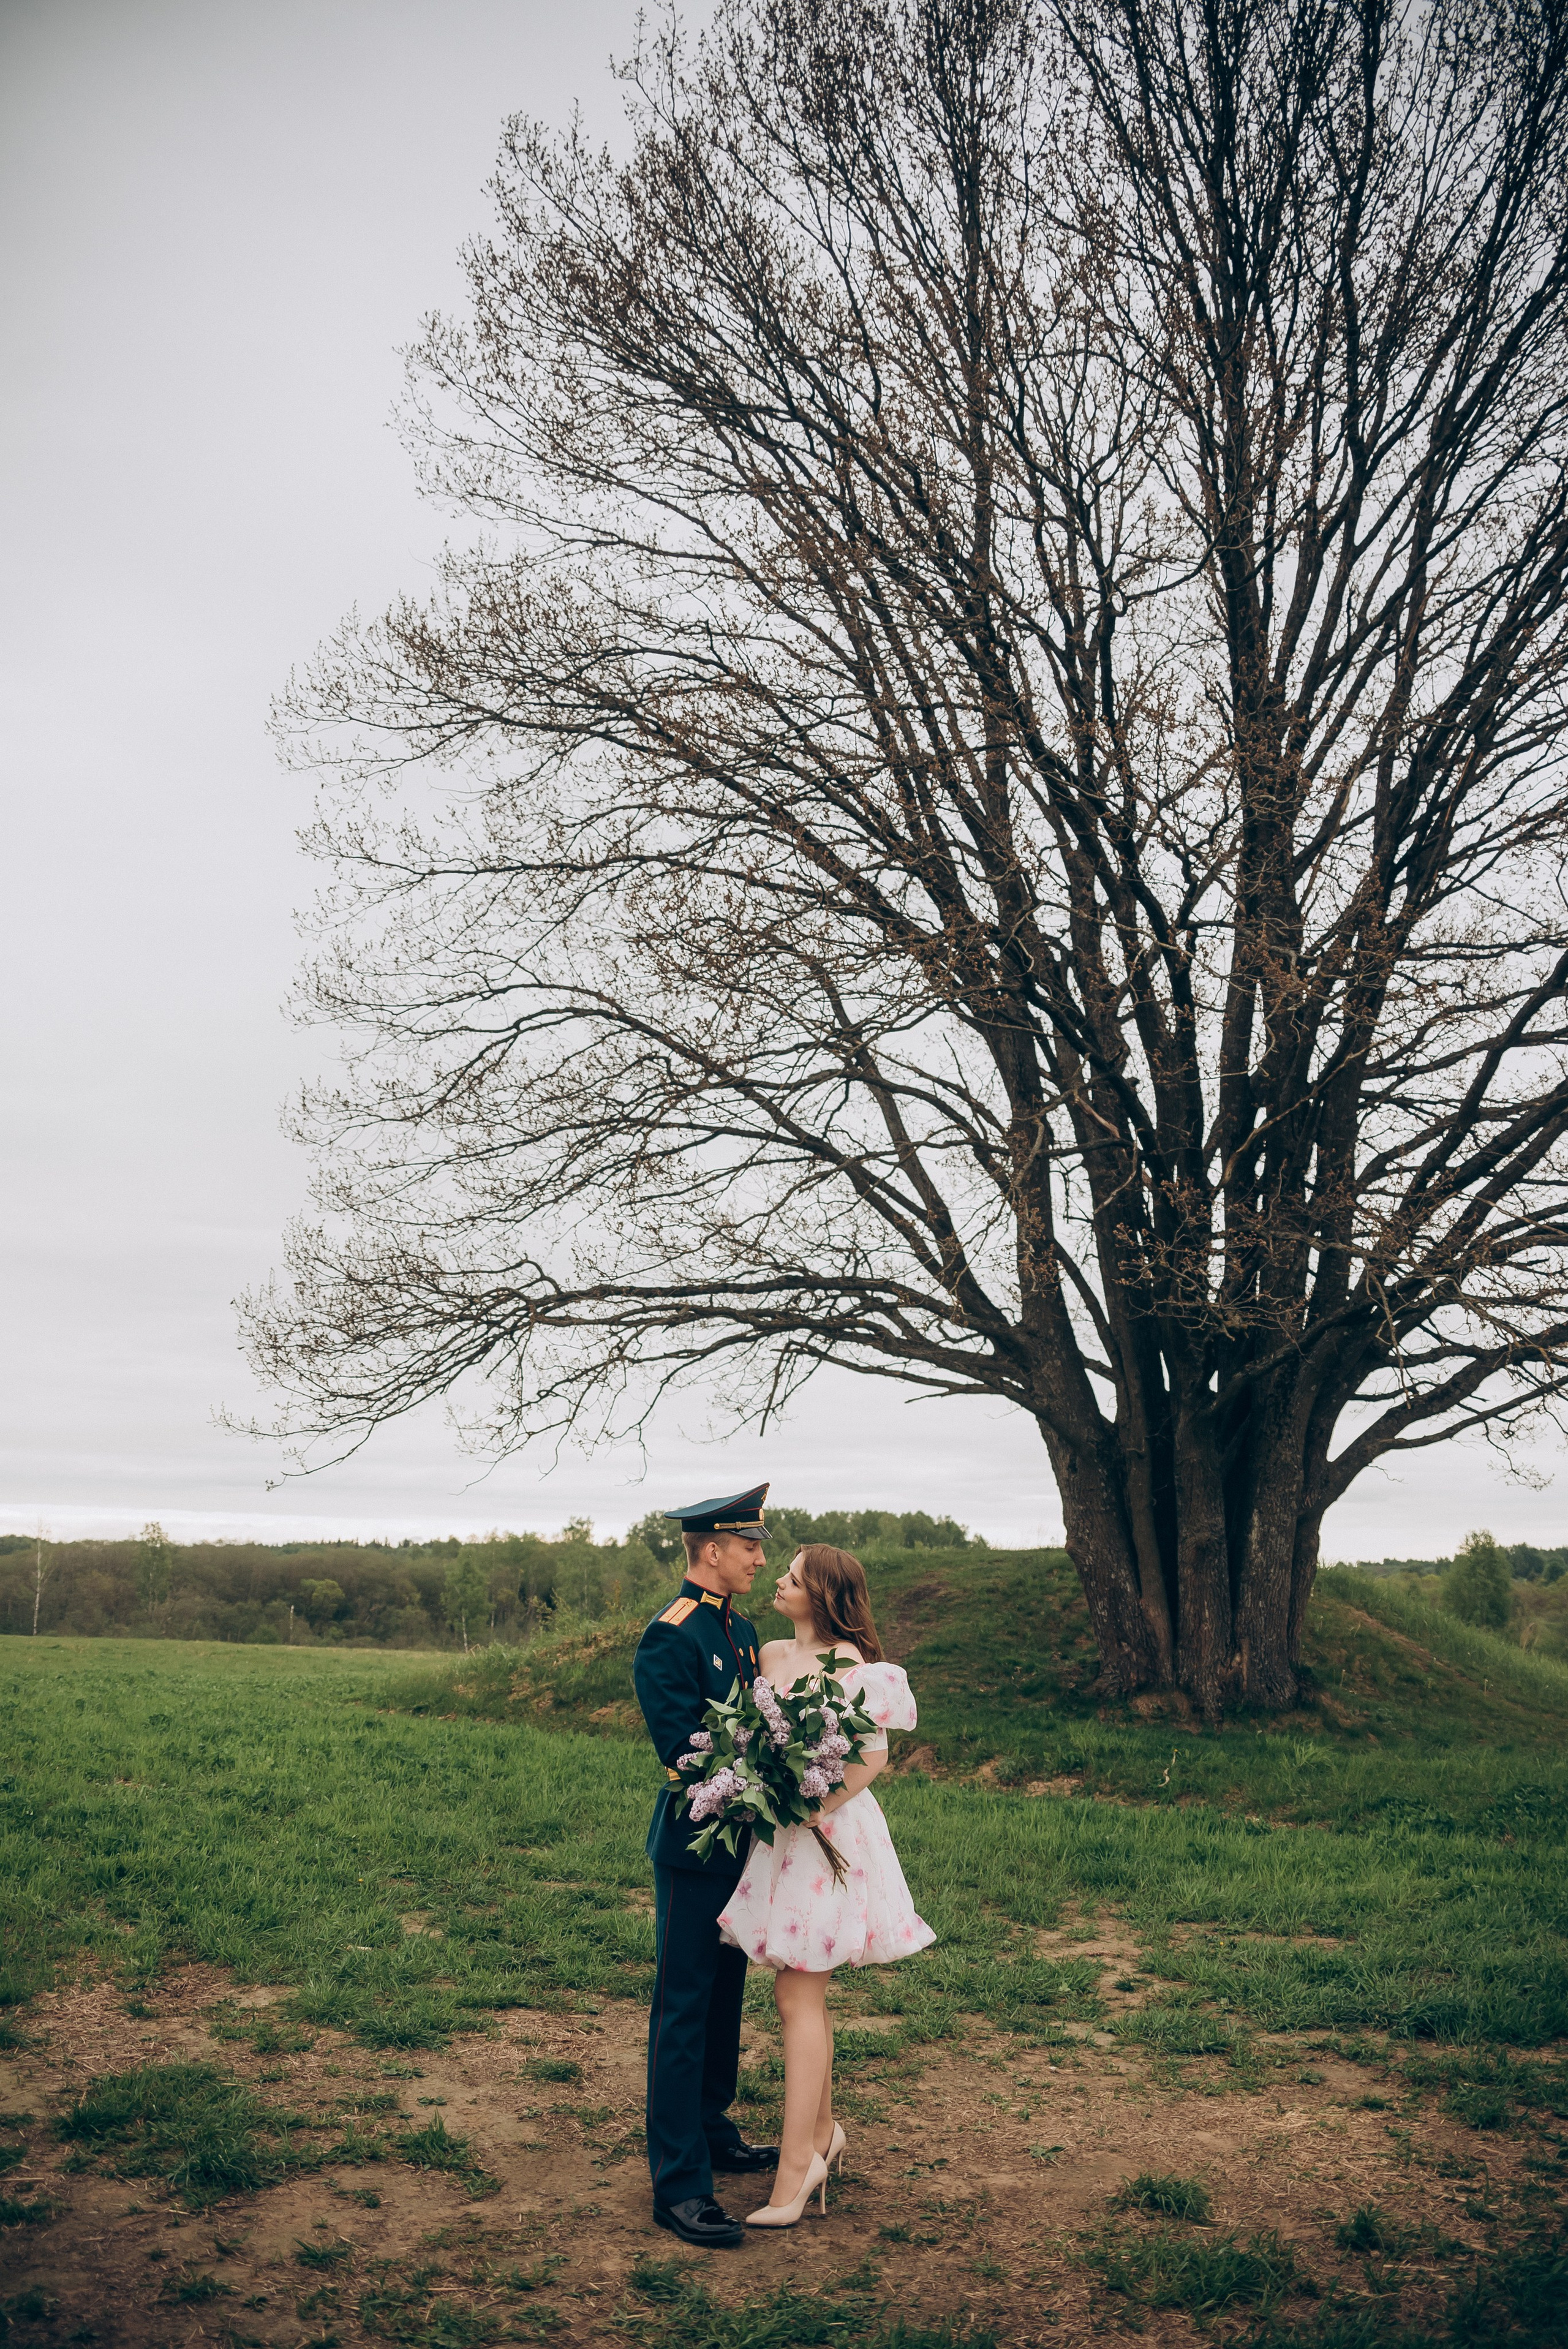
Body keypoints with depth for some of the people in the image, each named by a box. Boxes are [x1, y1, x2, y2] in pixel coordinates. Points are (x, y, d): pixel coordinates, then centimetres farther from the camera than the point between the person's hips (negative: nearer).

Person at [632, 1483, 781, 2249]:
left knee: (724, 1997, 20)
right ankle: (678, 2184, 5)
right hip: (695, 1845, -9)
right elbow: (683, 1749, -22)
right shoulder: (669, 1638, -18)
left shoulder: (740, 1631, 11)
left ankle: (711, 2132, 35)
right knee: (683, 2008, -2)